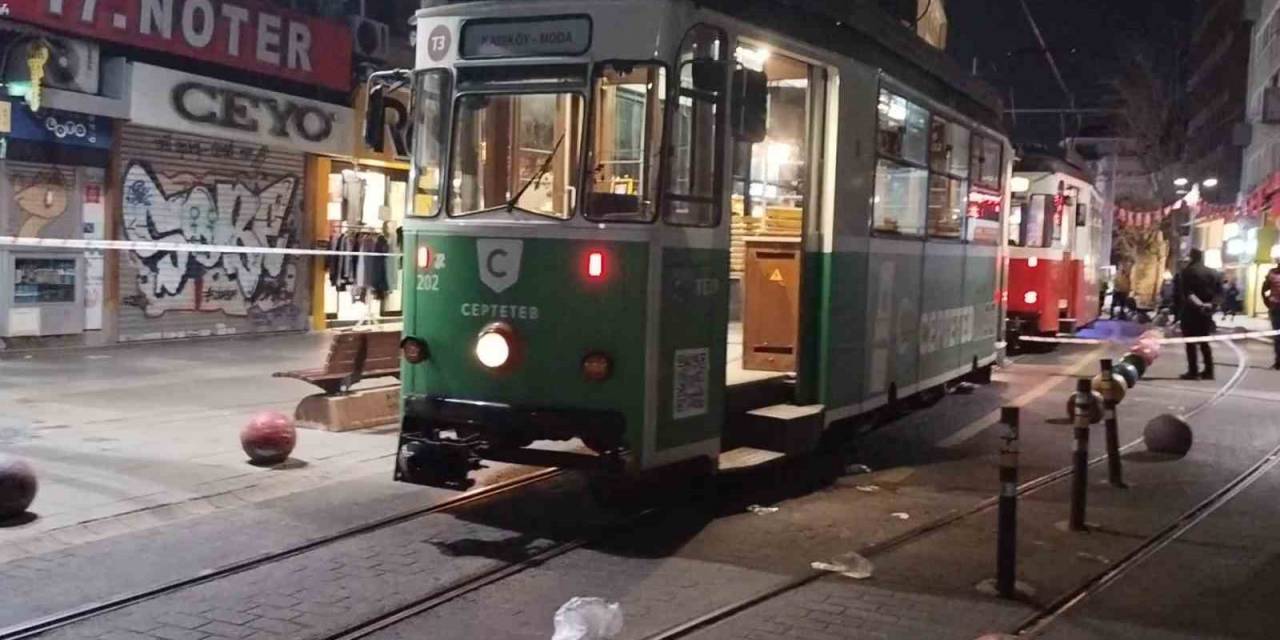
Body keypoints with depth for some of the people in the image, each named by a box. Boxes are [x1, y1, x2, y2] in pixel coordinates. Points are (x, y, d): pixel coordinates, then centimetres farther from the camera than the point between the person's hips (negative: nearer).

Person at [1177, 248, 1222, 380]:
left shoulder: (1187, 272, -6)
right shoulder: (1213, 273, 10)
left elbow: (1186, 292, -18)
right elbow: (1219, 292, 5)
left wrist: (1198, 303, -21)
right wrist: (1210, 303, 1)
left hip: (1191, 310, -5)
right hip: (1207, 311, 5)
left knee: (1190, 342, -2)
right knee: (1204, 342, 14)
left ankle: (1193, 372, -6)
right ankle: (1209, 371, 12)